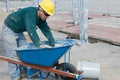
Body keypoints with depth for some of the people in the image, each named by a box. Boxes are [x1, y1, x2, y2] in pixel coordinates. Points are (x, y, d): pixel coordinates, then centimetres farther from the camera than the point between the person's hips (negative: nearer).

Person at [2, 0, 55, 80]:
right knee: (14, 54, -8)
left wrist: (53, 44, -14)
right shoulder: (30, 13, -33)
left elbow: (46, 30, -7)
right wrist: (39, 45, -46)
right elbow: (31, 31, -42)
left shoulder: (41, 18, -6)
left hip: (19, 31, 9)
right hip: (9, 30, -9)